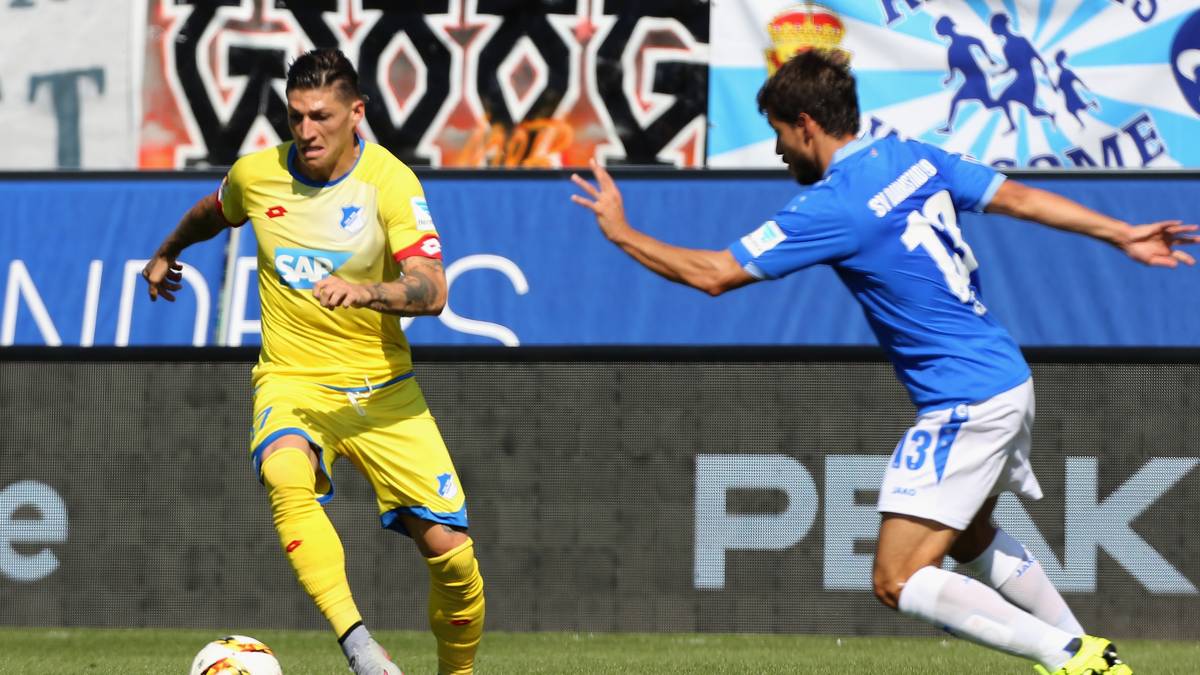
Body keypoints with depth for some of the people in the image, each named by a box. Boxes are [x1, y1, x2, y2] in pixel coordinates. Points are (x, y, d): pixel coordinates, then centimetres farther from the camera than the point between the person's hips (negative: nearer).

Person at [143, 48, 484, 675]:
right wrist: (166, 254, 42)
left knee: (450, 549, -7)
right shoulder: (255, 175, -2)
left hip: (383, 389, 0)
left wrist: (367, 292, -43)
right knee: (287, 478, -36)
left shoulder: (390, 181, -12)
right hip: (292, 383, 0)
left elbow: (431, 290, -23)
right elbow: (211, 213, 24)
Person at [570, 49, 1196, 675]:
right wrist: (1121, 234, 17)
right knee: (972, 538, 31)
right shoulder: (915, 158, 5)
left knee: (898, 582, -10)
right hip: (1008, 383, 10)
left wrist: (620, 230, -2)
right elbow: (1020, 197, 9)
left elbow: (713, 273, -15)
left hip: (963, 406, -10)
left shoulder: (833, 206, -17)